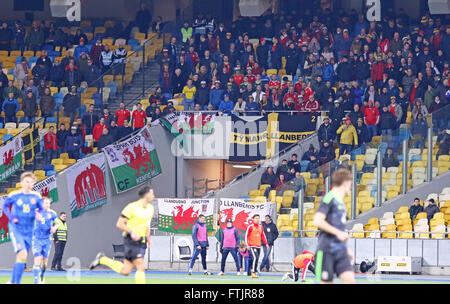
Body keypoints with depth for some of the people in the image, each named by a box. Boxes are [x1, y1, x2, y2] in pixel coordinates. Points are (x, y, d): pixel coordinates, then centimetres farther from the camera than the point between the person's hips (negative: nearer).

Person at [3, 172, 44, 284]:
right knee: (22, 254, -22)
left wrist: (39, 215, -10)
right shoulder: (14, 195, -7)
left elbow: (41, 208, 13)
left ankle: (13, 281, 26)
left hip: (29, 231, 4)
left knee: (22, 258, 10)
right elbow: (5, 206, 7)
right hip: (16, 229, -4)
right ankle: (17, 282, -18)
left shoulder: (36, 196, 0)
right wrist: (11, 218, -8)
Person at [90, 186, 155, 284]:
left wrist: (148, 237, 13)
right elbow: (119, 224, -12)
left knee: (125, 271, 4)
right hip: (131, 241, -8)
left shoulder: (150, 208, 10)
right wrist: (131, 232, -24)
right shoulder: (132, 207, -13)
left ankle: (102, 259, 21)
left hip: (142, 242, 8)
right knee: (141, 267, -16)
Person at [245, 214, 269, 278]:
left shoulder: (260, 227, 14)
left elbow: (263, 236, 18)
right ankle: (253, 273, -21)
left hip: (258, 246, 6)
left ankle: (255, 272, 14)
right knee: (255, 258, -20)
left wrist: (266, 243, 9)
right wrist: (247, 245, -13)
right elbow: (246, 236, -5)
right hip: (252, 246, -6)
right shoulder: (250, 226, -4)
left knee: (257, 260, 6)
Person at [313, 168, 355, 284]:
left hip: (341, 251, 8)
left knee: (349, 278, -8)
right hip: (327, 249, -8)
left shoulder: (341, 203, 17)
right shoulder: (328, 199, -9)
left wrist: (346, 248, 24)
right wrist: (339, 233, -19)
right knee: (326, 281, -3)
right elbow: (317, 221, -18)